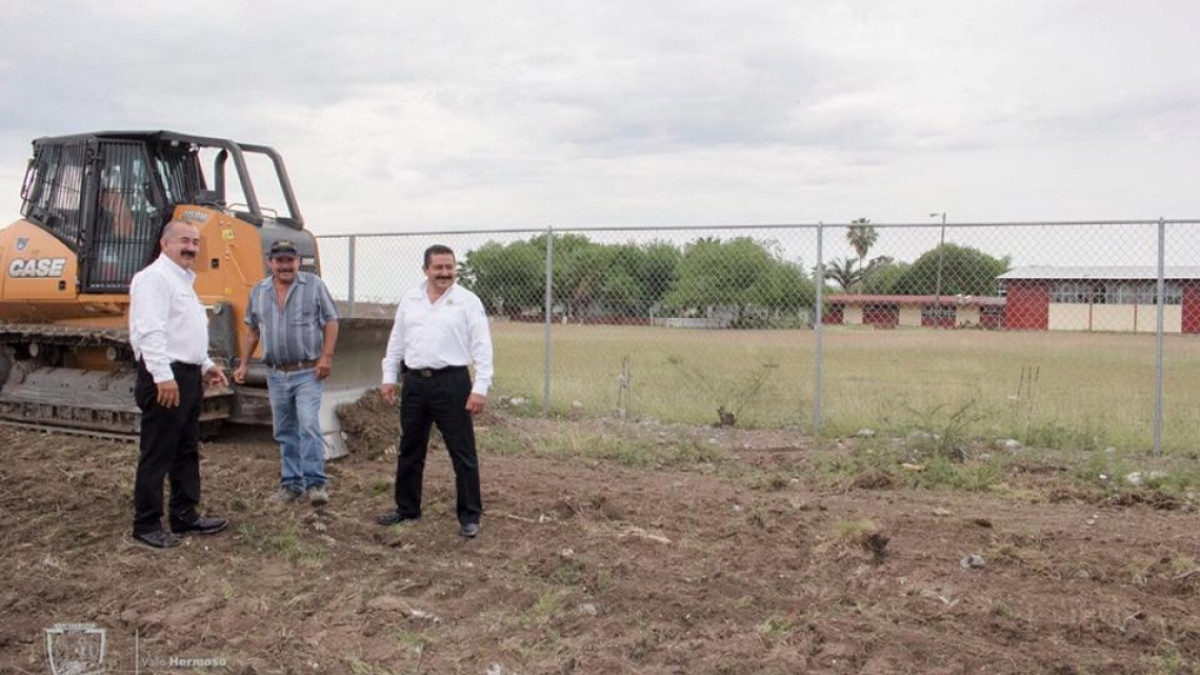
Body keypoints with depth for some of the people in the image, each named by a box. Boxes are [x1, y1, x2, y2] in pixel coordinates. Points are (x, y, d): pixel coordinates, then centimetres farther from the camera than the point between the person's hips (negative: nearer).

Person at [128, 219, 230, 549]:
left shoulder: (183, 280, 20)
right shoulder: (155, 277, -12)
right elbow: (150, 331, -22)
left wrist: (206, 365, 23)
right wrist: (163, 376, -28)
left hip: (188, 376, 11)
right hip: (165, 378, -10)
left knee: (187, 451, 15)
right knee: (157, 455, -3)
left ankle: (185, 515, 25)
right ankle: (146, 525, 5)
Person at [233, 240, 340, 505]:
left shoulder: (314, 285, -3)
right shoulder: (258, 291, 10)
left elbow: (330, 322, -4)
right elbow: (252, 331, 17)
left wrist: (326, 356, -14)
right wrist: (244, 364, 12)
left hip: (307, 373, -5)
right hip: (276, 374, 5)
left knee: (309, 426, -13)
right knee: (285, 432, 10)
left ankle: (315, 483, -9)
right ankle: (291, 483, 18)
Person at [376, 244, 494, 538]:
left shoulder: (467, 301, -5)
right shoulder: (410, 300, 9)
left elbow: (482, 348, -8)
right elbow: (396, 342, 16)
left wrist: (480, 388, -15)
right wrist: (389, 377, 10)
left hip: (451, 382, -5)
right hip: (415, 382, 5)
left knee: (462, 452, 0)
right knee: (410, 450, 15)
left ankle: (469, 515, 10)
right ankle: (407, 508, 30)